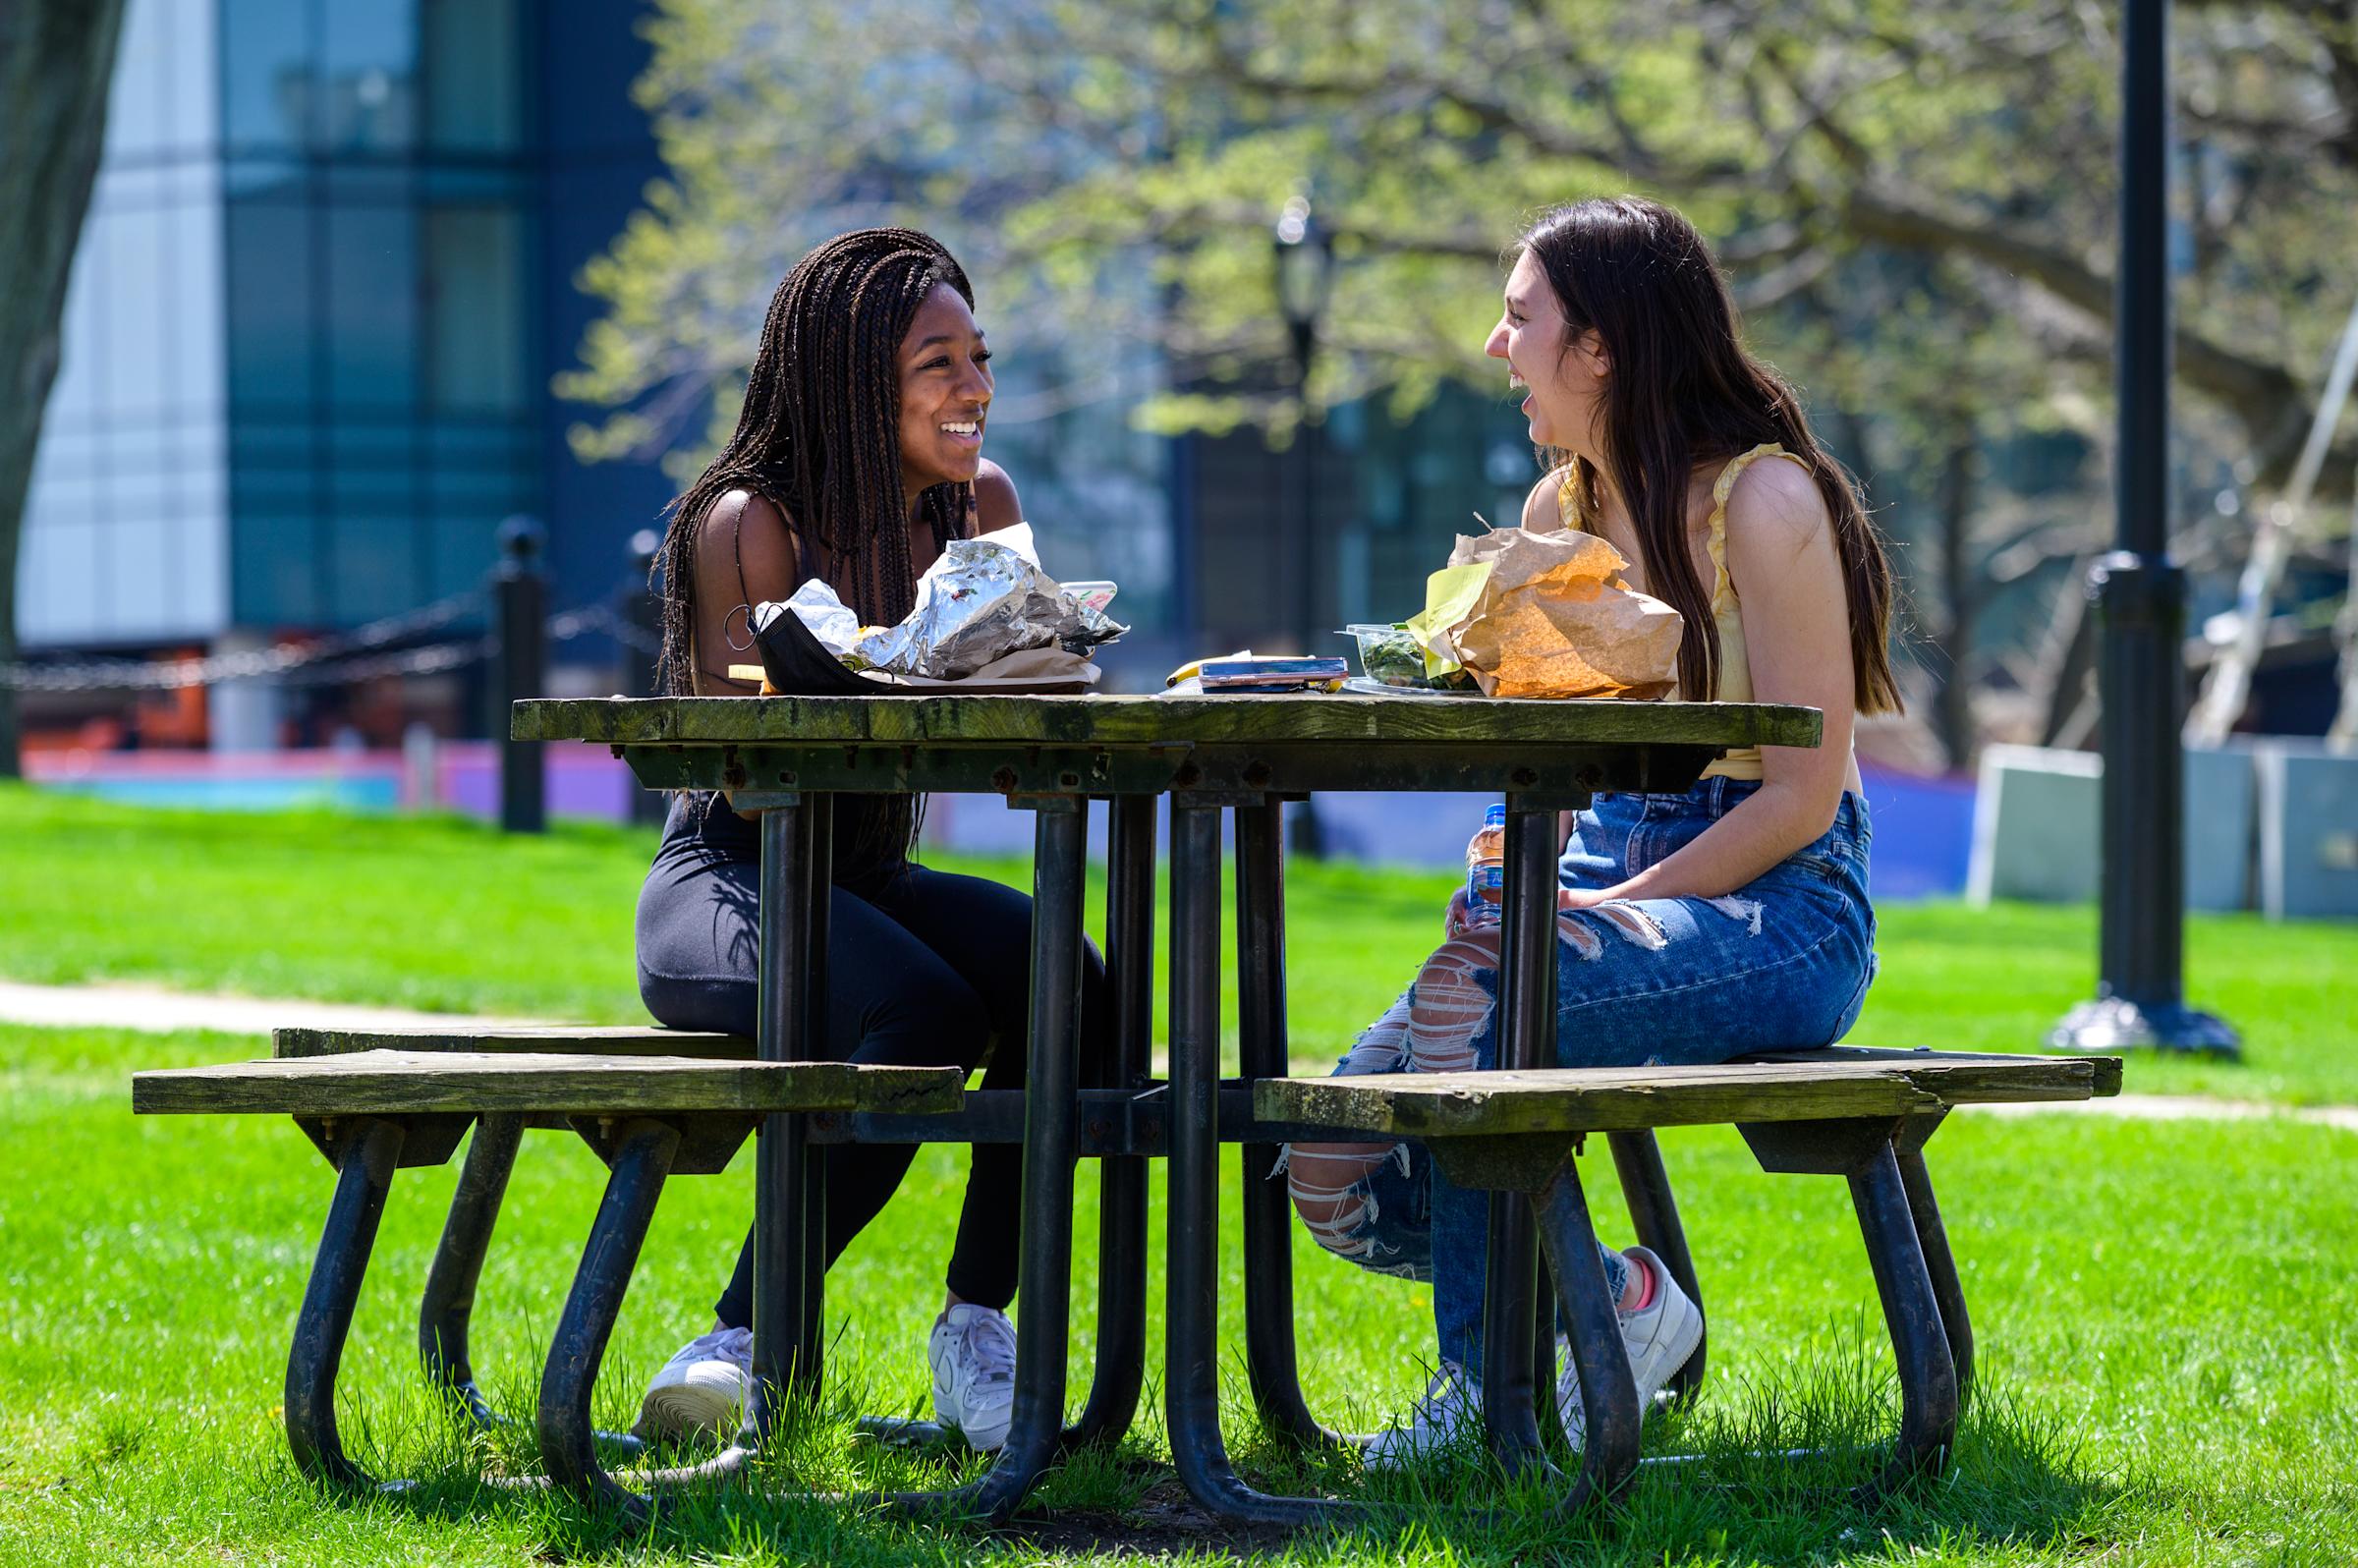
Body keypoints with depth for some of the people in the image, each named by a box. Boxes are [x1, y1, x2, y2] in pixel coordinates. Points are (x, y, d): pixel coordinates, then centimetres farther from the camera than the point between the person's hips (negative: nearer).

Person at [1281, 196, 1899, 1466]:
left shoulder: (1763, 503, -10)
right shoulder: (1557, 512, 13)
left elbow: (1803, 790, -13)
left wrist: (1604, 909, -20)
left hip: (1775, 904, -7)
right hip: (1609, 873, 7)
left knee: (1466, 999, -34)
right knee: (1335, 1170, -14)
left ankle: (1496, 1367, -15)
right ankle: (1610, 1297, 7)